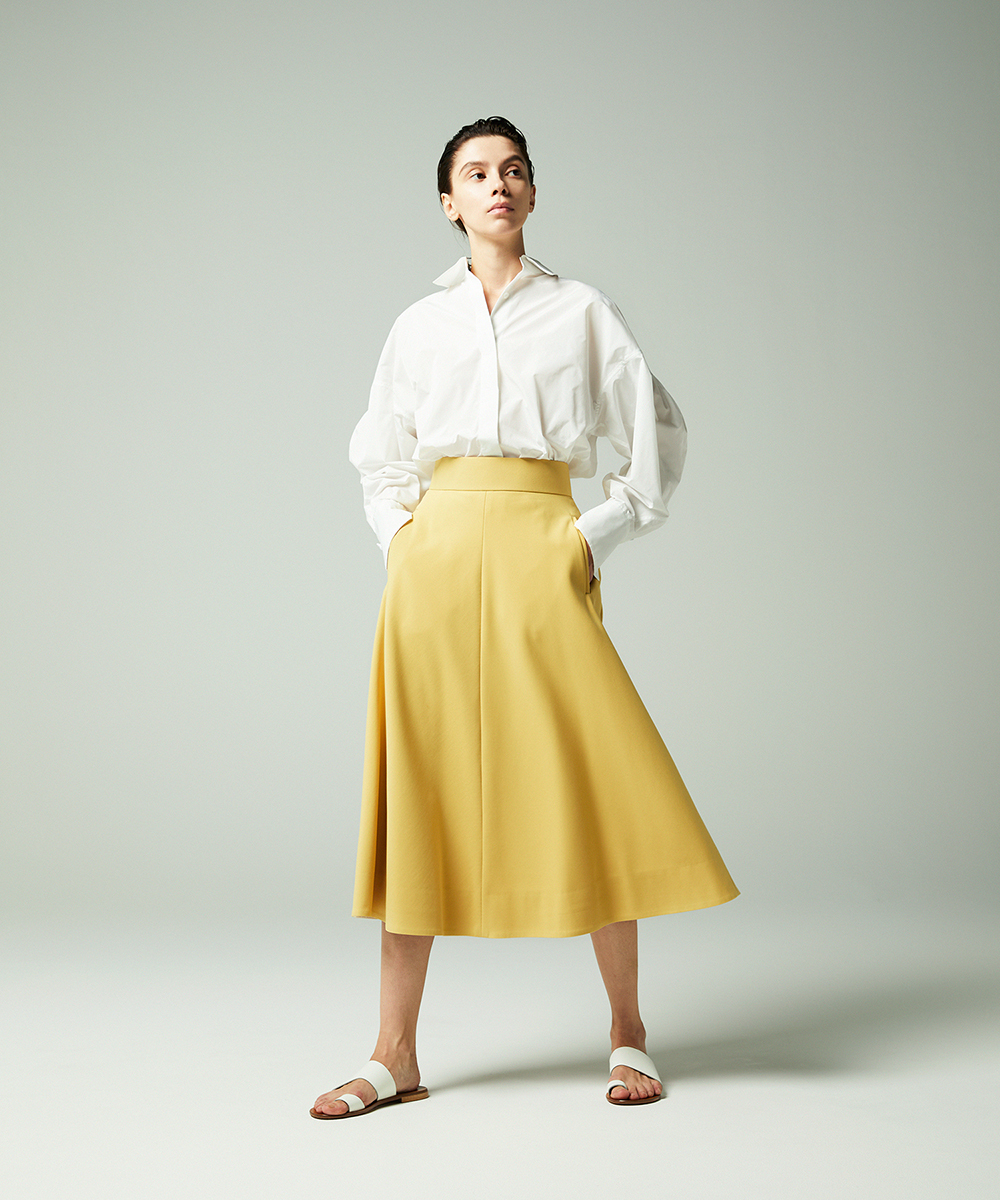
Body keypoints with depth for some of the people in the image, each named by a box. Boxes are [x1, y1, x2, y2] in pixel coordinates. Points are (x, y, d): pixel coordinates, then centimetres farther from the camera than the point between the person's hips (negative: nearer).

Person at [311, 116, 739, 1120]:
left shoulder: (581, 312, 9)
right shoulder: (420, 325, 14)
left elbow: (659, 435, 8)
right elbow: (378, 457, 24)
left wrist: (594, 538, -1)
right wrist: (404, 541, 8)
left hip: (538, 557, -2)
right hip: (436, 555, 2)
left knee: (586, 783, -6)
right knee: (418, 792, 0)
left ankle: (627, 1031, 10)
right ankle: (395, 1056, 6)